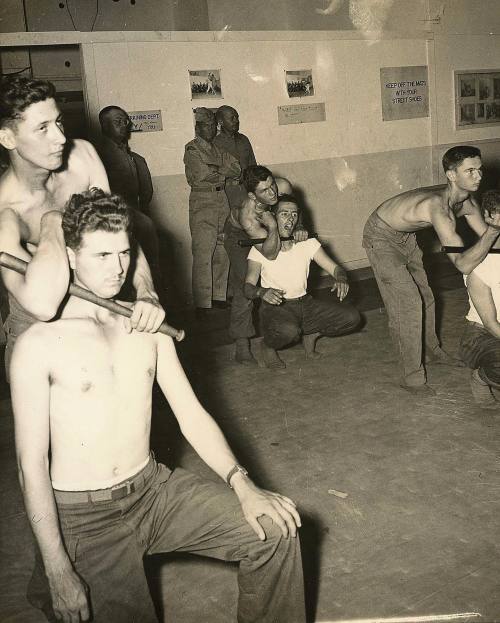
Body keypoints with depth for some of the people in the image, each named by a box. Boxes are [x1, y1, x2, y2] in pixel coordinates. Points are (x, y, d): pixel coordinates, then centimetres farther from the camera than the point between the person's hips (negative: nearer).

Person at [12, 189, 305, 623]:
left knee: (275, 530, -8)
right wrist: (58, 572, -16)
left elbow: (192, 416, 5)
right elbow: (31, 463, -12)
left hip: (154, 488, 5)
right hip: (84, 513, -4)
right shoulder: (40, 344, -12)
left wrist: (242, 485, -9)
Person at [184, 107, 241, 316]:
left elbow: (237, 170, 8)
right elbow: (202, 174, -15)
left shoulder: (219, 148, 18)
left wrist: (215, 171, -7)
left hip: (222, 199, 7)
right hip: (202, 201, -6)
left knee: (222, 252, 8)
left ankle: (219, 296, 17)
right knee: (203, 254, -9)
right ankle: (203, 303, -7)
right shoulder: (192, 149, -1)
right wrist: (224, 173, 0)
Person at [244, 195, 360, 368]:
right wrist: (262, 292, -37)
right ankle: (268, 345, -3)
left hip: (305, 303, 5)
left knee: (351, 317, -13)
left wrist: (341, 279, -24)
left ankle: (310, 334, 11)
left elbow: (334, 267, 1)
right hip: (275, 308, -4)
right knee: (288, 331, -39)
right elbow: (248, 287, -13)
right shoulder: (260, 249, -8)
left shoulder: (308, 243, 2)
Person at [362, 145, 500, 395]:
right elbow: (464, 265, -44)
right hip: (381, 238, -9)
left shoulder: (467, 202, -12)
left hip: (406, 236, 9)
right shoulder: (438, 208, -39)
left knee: (425, 297, 18)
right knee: (407, 304, -11)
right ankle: (412, 377, -2)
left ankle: (431, 351, 39)